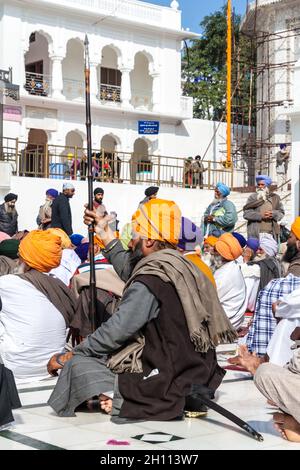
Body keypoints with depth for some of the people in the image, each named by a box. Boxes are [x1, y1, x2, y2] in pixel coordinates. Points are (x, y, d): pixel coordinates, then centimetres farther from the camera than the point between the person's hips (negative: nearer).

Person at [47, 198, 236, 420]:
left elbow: (116, 330, -18)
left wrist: (69, 356, -6)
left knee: (77, 364, -7)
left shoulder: (151, 279, -19)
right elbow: (129, 271, 25)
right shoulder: (182, 266, 8)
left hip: (168, 385, -9)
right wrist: (106, 234, 33)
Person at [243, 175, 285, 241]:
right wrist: (260, 215, -14)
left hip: (271, 232, 2)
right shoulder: (252, 197, 6)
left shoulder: (275, 198, 14)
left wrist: (273, 214, -10)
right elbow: (246, 214, -3)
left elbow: (281, 212, 12)